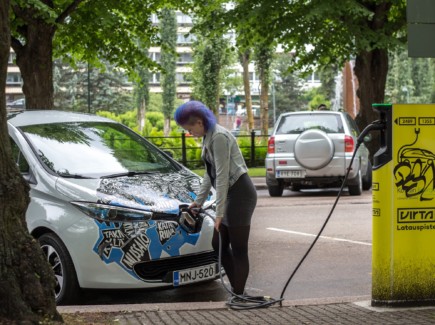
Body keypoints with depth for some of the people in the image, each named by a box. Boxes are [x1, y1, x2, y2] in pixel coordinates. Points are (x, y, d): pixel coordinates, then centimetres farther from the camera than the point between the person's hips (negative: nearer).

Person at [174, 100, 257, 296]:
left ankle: (238, 295, 0)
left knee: (239, 250, -5)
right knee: (218, 245, 13)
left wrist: (219, 213, -19)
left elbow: (222, 176, -20)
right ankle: (237, 291, 19)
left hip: (240, 193, -10)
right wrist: (198, 201, 24)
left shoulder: (218, 137, -18)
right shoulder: (208, 137, 12)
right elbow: (210, 174, 22)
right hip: (231, 194, 10)